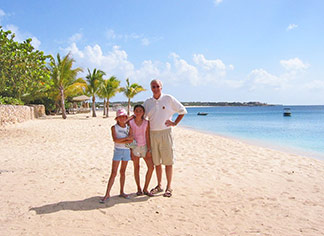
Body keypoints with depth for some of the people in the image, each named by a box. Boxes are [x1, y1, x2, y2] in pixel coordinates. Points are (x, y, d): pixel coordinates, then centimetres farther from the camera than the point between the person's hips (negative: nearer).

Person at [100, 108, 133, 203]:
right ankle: (107, 194, -1)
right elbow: (115, 140, -16)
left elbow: (131, 141, -8)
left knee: (122, 172, 12)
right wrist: (126, 138, -12)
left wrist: (120, 141, -16)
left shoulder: (129, 128, 4)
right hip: (117, 151, -3)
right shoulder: (114, 127, -3)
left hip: (126, 151, 3)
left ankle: (122, 192, 21)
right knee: (113, 173, -5)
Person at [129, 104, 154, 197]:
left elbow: (147, 137, 0)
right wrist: (130, 151, -4)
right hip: (134, 147, -1)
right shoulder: (130, 122, -3)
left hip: (144, 146, 1)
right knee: (136, 167, 6)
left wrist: (149, 149, -7)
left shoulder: (146, 122, -1)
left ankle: (145, 189, 6)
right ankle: (139, 189, 19)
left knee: (151, 167, -6)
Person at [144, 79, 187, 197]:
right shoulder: (147, 102, 9)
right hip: (152, 134, 4)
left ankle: (169, 187, 10)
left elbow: (182, 111, 7)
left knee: (168, 162, 0)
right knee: (156, 162, 11)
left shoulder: (168, 98, 0)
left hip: (165, 133, -3)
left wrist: (175, 123, 0)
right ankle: (159, 186, 23)